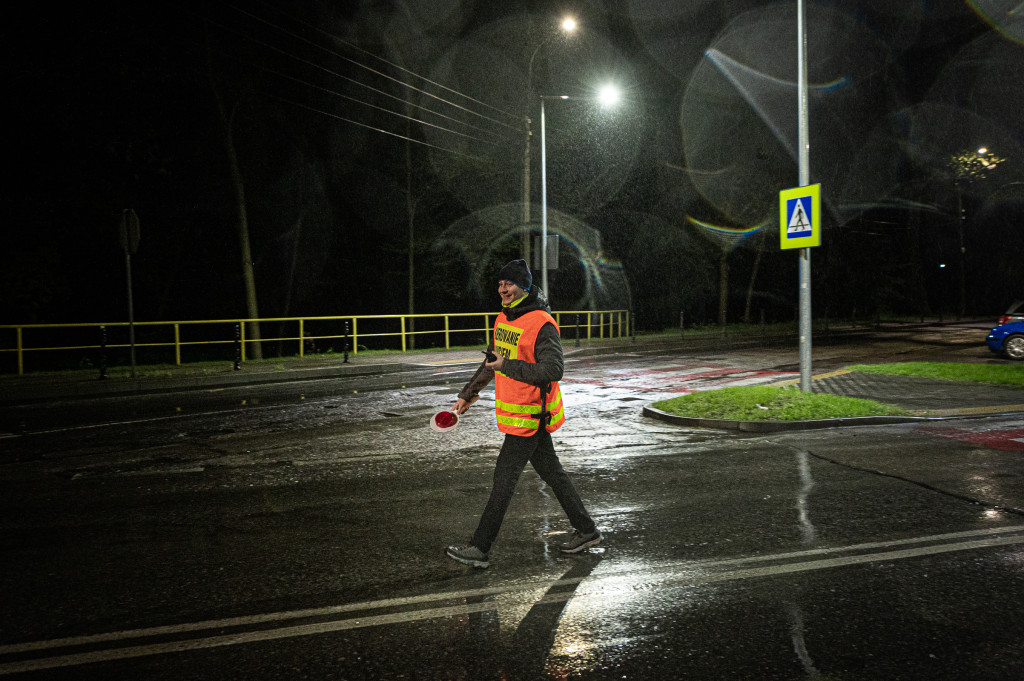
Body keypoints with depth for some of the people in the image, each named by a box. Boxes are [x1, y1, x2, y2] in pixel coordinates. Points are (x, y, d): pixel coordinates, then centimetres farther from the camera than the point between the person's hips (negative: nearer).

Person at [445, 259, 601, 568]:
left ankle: (479, 548, 5)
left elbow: (553, 371, -26)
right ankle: (586, 530, 29)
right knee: (551, 472, 16)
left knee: (504, 478, -4)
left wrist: (508, 366, -27)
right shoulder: (503, 319, 10)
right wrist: (467, 394, 26)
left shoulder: (542, 325, -18)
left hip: (530, 415, -9)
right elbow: (491, 360, 22)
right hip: (513, 411, 9)